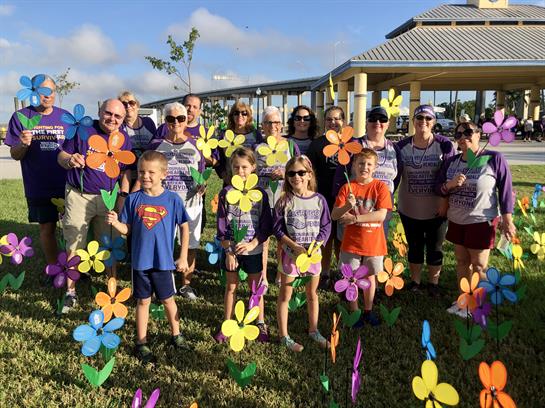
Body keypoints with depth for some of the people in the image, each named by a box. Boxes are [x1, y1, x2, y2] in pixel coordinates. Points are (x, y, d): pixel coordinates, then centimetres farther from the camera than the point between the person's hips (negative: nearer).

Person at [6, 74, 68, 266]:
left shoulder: (65, 116, 4)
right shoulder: (20, 117, -1)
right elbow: (15, 155, -1)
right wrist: (23, 144, -22)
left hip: (67, 184, 1)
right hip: (39, 187, -1)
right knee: (47, 228, 9)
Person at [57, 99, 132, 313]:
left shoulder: (124, 138, 3)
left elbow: (126, 170, 10)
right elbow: (61, 155, -1)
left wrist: (124, 195, 0)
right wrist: (70, 160, -24)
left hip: (109, 198, 2)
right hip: (78, 196, -2)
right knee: (74, 247, 4)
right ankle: (70, 293, 18)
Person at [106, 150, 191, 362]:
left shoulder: (172, 199, -8)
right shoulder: (133, 199, -3)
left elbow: (184, 227, -1)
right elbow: (127, 229, 2)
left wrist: (183, 257, -1)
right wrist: (115, 222, -20)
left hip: (163, 261, -1)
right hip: (140, 260, 1)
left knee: (167, 299, 14)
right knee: (143, 301, 13)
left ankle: (176, 335, 34)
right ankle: (141, 342, 26)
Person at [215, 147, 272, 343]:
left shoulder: (260, 194, -6)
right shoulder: (226, 193, -5)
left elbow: (267, 226, -5)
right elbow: (222, 225, -4)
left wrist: (252, 244, -18)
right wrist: (228, 252, -10)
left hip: (253, 250, 0)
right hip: (230, 249, 1)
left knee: (256, 287, 12)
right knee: (231, 287, 14)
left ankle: (261, 325, 27)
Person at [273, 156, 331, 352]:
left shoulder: (319, 200, -3)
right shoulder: (284, 201, -9)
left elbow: (326, 227, 0)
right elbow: (277, 228, -9)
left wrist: (315, 246, -14)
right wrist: (295, 247, -18)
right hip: (290, 253, -2)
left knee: (312, 294, 17)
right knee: (285, 296, 7)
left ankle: (313, 330, 36)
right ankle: (284, 336, 21)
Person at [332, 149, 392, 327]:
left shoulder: (380, 187, -6)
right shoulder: (347, 187, -4)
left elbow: (381, 215, -17)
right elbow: (334, 215, -9)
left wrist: (355, 218, -22)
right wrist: (347, 206, -29)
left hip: (373, 242, 0)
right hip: (351, 242, 0)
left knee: (370, 276, 15)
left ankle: (368, 311, 32)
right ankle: (354, 312, 26)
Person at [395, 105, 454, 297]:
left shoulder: (444, 145, -9)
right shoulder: (402, 146, -3)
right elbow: (394, 175, 3)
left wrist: (445, 201, -12)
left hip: (436, 209, -1)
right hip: (409, 208, 2)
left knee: (435, 248, 11)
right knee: (414, 246, 15)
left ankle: (433, 283, 29)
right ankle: (415, 281, 31)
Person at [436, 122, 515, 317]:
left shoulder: (494, 159, -11)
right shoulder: (451, 162, 3)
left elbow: (505, 190, -8)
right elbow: (438, 188, 5)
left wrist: (507, 221, -9)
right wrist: (450, 184, -17)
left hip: (481, 222, -5)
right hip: (456, 221, 5)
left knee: (479, 266, 5)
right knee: (461, 261, 14)